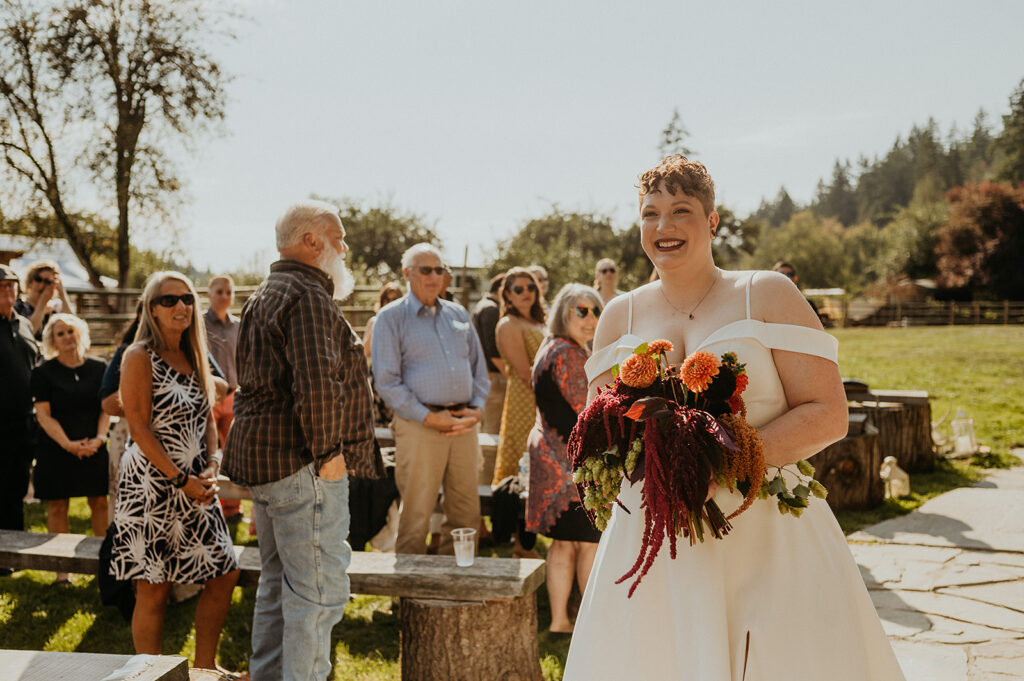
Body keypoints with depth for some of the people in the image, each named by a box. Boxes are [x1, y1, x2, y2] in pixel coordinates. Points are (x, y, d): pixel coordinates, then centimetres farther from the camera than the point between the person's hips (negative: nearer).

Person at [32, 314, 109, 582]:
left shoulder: (99, 368, 6)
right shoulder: (43, 372, -1)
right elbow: (43, 415, -5)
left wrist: (99, 438, -10)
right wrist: (68, 444, -16)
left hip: (94, 448, 2)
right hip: (56, 448, -2)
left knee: (100, 502, 1)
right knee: (57, 506, 0)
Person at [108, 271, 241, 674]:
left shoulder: (193, 357, 13)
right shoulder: (140, 357, -9)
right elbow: (139, 428, -14)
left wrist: (212, 466, -4)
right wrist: (182, 480, -16)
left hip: (196, 486, 7)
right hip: (152, 485, -7)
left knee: (224, 574, 9)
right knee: (154, 590, -1)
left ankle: (204, 665, 25)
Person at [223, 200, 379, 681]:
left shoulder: (264, 296, 20)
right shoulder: (308, 297, -15)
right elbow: (317, 382, -27)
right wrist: (328, 450, -18)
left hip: (261, 456, 11)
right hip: (301, 462, -11)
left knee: (278, 583, 20)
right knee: (318, 589, -5)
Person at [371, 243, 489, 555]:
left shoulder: (458, 314, 18)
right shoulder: (391, 317, 1)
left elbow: (479, 368, 19)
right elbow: (386, 380, -6)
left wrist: (476, 408, 1)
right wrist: (427, 417, -13)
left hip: (463, 425, 5)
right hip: (419, 427, -5)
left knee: (467, 512, 8)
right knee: (416, 514, -2)